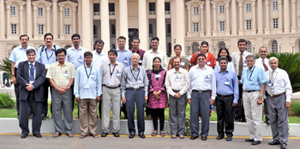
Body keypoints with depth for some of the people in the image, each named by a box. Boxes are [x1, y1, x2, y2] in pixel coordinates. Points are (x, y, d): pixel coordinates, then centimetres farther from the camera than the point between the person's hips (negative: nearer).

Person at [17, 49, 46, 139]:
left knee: (37, 113, 4)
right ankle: (24, 131, 14)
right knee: (24, 114, 1)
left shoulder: (41, 66, 9)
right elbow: (19, 76, 0)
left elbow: (42, 77, -3)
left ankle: (36, 131, 14)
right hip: (25, 92, 0)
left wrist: (33, 86, -16)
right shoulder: (21, 65, 11)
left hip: (37, 93, 0)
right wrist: (26, 85, -14)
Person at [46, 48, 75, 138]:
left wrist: (66, 87, -10)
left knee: (68, 110, 0)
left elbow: (72, 78, 4)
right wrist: (57, 88, -8)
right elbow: (50, 79, 3)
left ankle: (69, 130, 8)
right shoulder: (52, 66, 8)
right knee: (56, 110, 2)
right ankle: (58, 130, 10)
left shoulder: (70, 66, 7)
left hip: (67, 90, 0)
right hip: (56, 91, 1)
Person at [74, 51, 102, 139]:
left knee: (93, 113, 3)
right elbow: (76, 82, 7)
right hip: (82, 95, 0)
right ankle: (84, 131, 9)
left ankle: (93, 131, 12)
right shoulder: (79, 69, 6)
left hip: (93, 95, 0)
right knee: (83, 113, 1)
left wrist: (99, 94, 6)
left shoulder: (96, 69, 8)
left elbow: (99, 82, 10)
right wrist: (76, 94, 2)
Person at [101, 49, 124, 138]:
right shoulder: (104, 66, 10)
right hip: (106, 89, 0)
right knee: (105, 109, 0)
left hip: (116, 89, 0)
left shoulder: (121, 66, 9)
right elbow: (100, 78, 11)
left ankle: (116, 130, 8)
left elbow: (123, 79, 11)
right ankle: (105, 130, 6)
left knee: (116, 110, 1)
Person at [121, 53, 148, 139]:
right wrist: (123, 95, 4)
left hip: (140, 91, 0)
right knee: (130, 112, -4)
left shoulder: (142, 70, 11)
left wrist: (146, 94, 6)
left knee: (140, 112, -4)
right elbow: (123, 84, 10)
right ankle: (131, 131, 8)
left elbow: (146, 83, 13)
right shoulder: (126, 70, 8)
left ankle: (141, 131, 7)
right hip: (129, 91, 0)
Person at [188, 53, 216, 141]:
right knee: (194, 114, 1)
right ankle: (194, 133, 10)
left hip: (205, 94, -1)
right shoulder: (192, 70, 10)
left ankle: (204, 134, 9)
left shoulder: (210, 70, 8)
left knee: (205, 114, -1)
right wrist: (189, 96, 5)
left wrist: (213, 97, 4)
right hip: (194, 93, 1)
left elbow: (213, 84, 9)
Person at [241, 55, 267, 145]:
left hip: (255, 94, -7)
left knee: (256, 117, -6)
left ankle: (258, 138, 0)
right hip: (246, 94, 7)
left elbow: (263, 84, -9)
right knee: (248, 117, 10)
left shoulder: (259, 70, -4)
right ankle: (252, 136, 19)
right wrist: (243, 96, 13)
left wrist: (260, 97, -16)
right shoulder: (244, 71, 16)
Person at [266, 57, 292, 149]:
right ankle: (276, 139, 20)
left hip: (281, 97, -4)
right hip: (270, 98, 4)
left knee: (282, 120, -4)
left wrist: (288, 100, -10)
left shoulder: (283, 73, -1)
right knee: (273, 120, 9)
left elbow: (288, 87, -3)